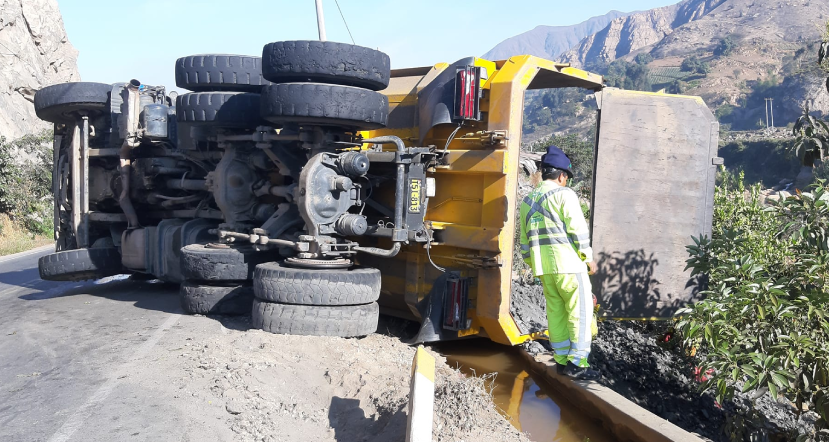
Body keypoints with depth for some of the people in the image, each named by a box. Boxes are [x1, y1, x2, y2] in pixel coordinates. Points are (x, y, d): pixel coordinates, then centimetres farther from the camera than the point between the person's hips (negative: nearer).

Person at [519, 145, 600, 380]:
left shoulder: (527, 201, 15)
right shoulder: (564, 194, -6)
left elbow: (524, 241, 18)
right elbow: (578, 228, -13)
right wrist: (588, 257, -4)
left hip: (544, 267, 7)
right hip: (568, 263, -7)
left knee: (556, 313, 12)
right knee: (580, 311, -1)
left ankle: (561, 360, 15)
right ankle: (577, 363, -3)